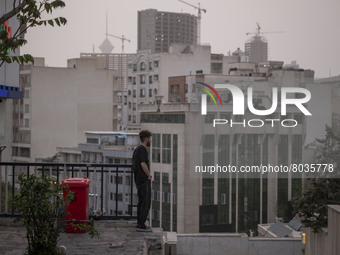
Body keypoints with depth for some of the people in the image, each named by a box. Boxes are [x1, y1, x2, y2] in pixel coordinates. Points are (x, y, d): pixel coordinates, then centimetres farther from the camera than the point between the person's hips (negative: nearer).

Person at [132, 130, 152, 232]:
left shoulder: (136, 149, 15)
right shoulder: (143, 149, -15)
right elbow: (143, 164, -24)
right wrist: (149, 175, -11)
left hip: (138, 179, 10)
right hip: (144, 180, -10)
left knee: (141, 202, 14)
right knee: (146, 203, -7)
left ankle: (139, 223, 16)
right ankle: (141, 225, -8)